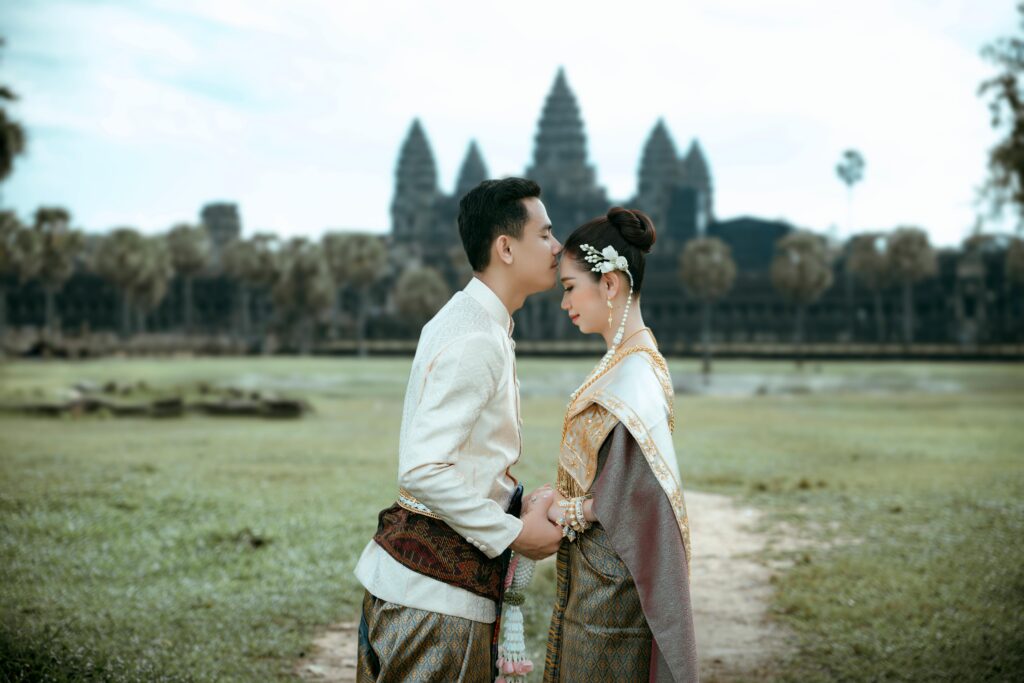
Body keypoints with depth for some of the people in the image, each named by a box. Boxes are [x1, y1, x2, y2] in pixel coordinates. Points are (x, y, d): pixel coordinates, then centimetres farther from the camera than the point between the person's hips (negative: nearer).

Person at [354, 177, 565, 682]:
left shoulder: (465, 321, 14)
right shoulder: (477, 342, -19)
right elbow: (422, 468, -26)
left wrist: (522, 502, 6)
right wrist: (516, 534, -18)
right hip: (437, 589, -10)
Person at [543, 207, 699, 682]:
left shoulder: (631, 379, -21)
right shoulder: (631, 358, 9)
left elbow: (645, 493, -25)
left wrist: (571, 512, -14)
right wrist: (558, 500, 6)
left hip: (609, 584, -9)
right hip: (595, 574, 9)